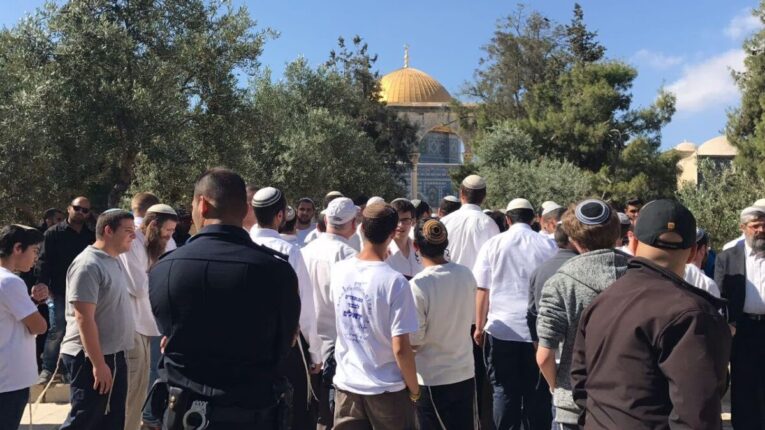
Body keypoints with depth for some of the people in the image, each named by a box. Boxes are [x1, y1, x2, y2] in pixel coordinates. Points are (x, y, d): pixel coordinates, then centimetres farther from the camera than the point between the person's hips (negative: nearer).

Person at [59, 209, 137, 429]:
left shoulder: (114, 261, 9)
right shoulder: (88, 265, -18)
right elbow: (84, 318, -22)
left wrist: (108, 359, 16)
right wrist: (98, 363, -22)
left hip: (114, 354, 9)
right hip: (90, 358, -9)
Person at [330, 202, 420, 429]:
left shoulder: (338, 270, -5)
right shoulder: (395, 281, -21)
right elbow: (400, 348, -20)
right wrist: (414, 389, -3)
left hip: (346, 384, 4)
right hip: (387, 389, -4)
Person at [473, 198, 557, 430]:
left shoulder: (493, 244, 1)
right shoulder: (549, 245, 2)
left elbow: (482, 289, 0)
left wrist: (479, 326, 9)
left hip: (502, 330, -1)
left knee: (505, 391, 8)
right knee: (536, 391, 12)